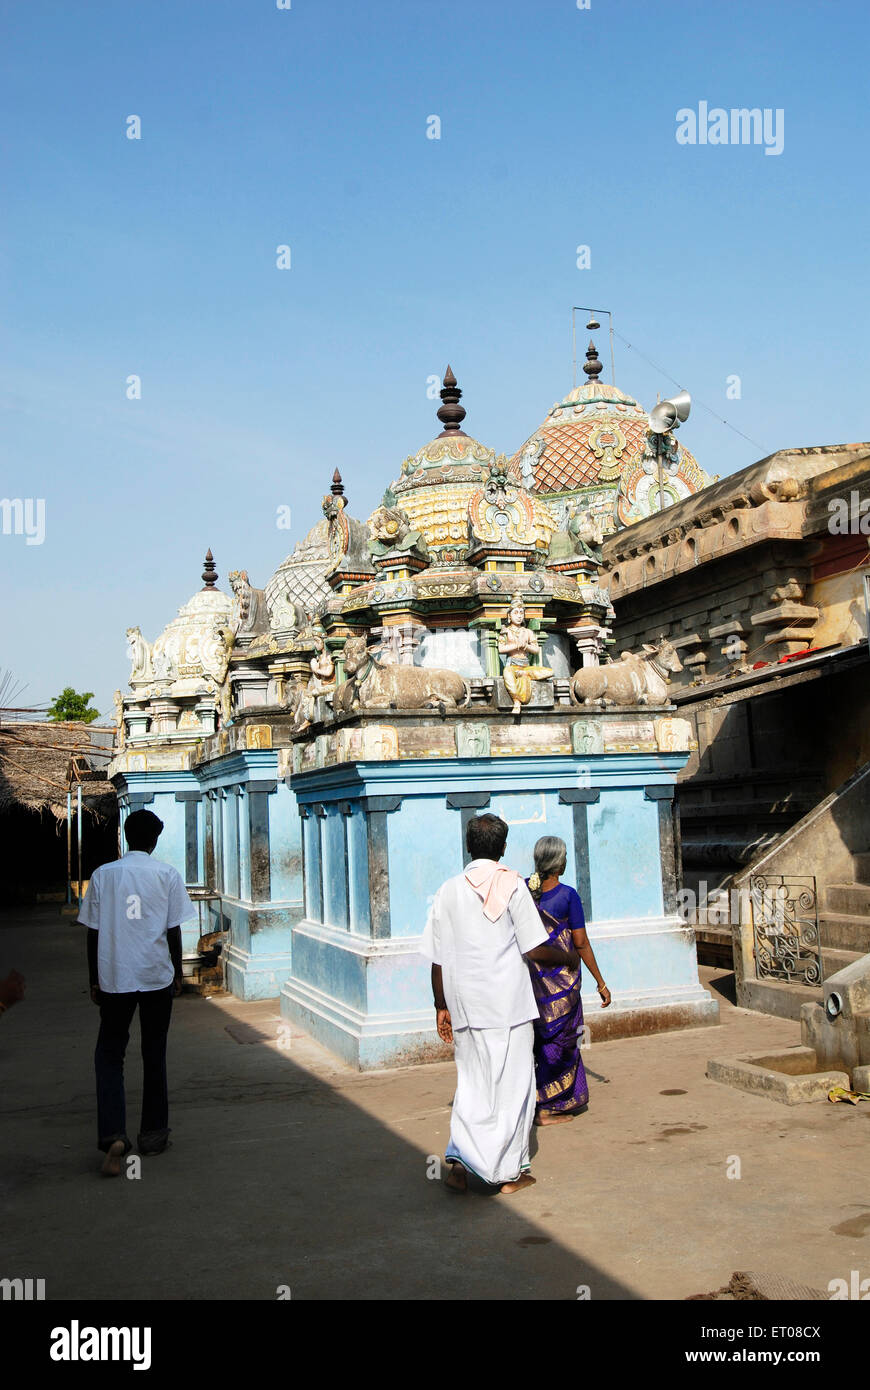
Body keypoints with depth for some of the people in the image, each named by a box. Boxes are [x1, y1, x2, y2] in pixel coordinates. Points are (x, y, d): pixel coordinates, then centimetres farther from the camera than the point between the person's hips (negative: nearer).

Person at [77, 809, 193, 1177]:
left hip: (114, 979, 0)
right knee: (154, 1055, 12)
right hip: (157, 978, 0)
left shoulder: (103, 875, 0)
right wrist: (177, 973, 11)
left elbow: (93, 932, 2)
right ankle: (153, 1133, 21)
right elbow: (174, 930, -2)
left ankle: (113, 1135, -6)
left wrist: (94, 980, 11)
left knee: (109, 1054, 10)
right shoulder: (167, 875, -3)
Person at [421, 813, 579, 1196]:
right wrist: (568, 957, 11)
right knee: (512, 1084, 8)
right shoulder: (511, 885, -8)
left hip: (464, 1005, 4)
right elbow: (535, 949, -9)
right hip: (507, 1004, -4)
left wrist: (442, 1007, 16)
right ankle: (509, 1172, 16)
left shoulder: (448, 891, 3)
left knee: (471, 1082, 16)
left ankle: (461, 1161, 3)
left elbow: (438, 960, 5)